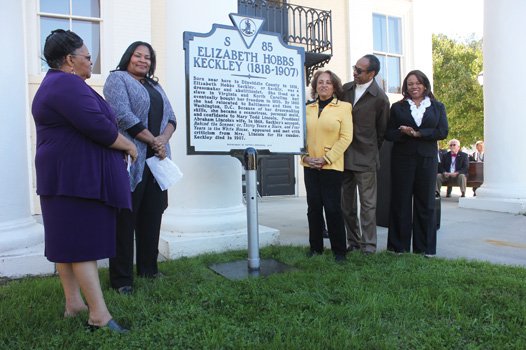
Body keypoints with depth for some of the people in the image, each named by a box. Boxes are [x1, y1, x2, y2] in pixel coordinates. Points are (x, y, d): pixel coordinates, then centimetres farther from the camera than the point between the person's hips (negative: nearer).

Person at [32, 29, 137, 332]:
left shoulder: (54, 84, 21)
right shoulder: (69, 84, -15)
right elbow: (98, 126, -24)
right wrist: (128, 145, -9)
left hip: (65, 176, 11)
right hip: (77, 176, -11)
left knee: (68, 240, 12)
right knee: (83, 242, -10)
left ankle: (73, 303, 21)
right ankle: (99, 314, -5)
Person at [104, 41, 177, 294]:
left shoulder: (155, 86, 23)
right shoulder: (118, 79, 2)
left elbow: (171, 118, 14)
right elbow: (123, 116, -13)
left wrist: (163, 139, -7)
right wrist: (153, 142, -11)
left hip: (157, 159, 7)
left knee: (152, 216, 10)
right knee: (126, 218, -2)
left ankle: (148, 268, 23)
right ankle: (121, 278, 7)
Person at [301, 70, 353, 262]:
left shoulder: (343, 107, 1)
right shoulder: (308, 109, 11)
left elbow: (346, 137, -7)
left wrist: (326, 159, -12)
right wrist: (305, 156, -6)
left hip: (332, 166, -4)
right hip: (310, 166, 4)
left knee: (332, 208, -3)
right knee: (313, 207, 7)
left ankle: (339, 250, 10)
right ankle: (315, 248, 19)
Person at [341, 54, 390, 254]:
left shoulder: (380, 98, -6)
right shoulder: (346, 89, 7)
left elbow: (381, 131, 3)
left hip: (365, 159, -5)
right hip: (343, 156, 5)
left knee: (367, 204, 1)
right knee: (347, 204, 11)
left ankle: (368, 246, 11)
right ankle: (353, 242, 23)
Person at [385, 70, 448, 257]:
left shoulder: (437, 107, 11)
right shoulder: (397, 107, 9)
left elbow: (443, 131, -2)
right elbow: (389, 133, 2)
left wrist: (417, 133, -12)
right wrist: (405, 134, -18)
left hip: (427, 159, 1)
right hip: (402, 159, -1)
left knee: (426, 202, 5)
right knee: (400, 201, 1)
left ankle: (425, 247, 14)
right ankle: (399, 246, 10)